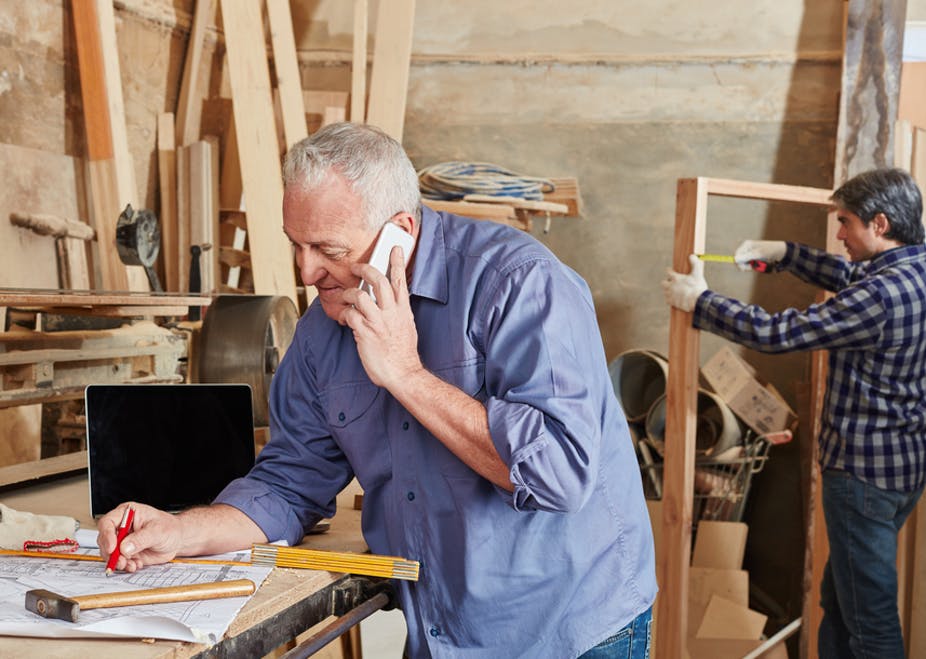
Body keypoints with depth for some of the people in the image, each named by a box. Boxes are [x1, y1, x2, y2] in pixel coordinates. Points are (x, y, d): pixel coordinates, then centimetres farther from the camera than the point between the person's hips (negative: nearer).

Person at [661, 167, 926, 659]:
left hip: (866, 472, -10)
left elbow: (777, 333, -23)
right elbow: (847, 276, 21)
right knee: (838, 598, 21)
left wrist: (697, 299, -11)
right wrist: (779, 252, 13)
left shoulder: (881, 295, -26)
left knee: (870, 618, 2)